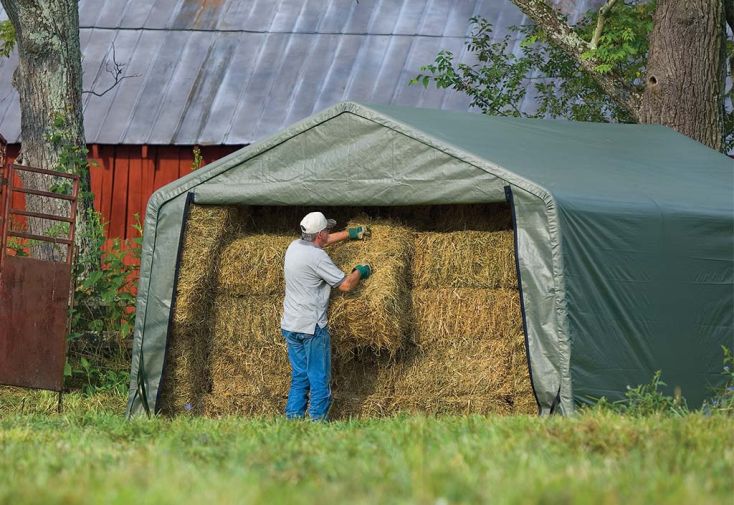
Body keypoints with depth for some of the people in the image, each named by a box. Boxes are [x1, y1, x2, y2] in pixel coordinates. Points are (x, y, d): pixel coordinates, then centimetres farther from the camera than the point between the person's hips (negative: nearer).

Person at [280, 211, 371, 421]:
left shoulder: (294, 246, 8)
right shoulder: (317, 257, -17)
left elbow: (322, 241, 29)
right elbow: (345, 285, -13)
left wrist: (350, 233, 36)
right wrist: (360, 271, 7)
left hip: (290, 325, 8)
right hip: (311, 327, -8)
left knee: (299, 377, 13)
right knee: (320, 380, -1)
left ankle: (293, 418, 11)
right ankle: (318, 421, -2)